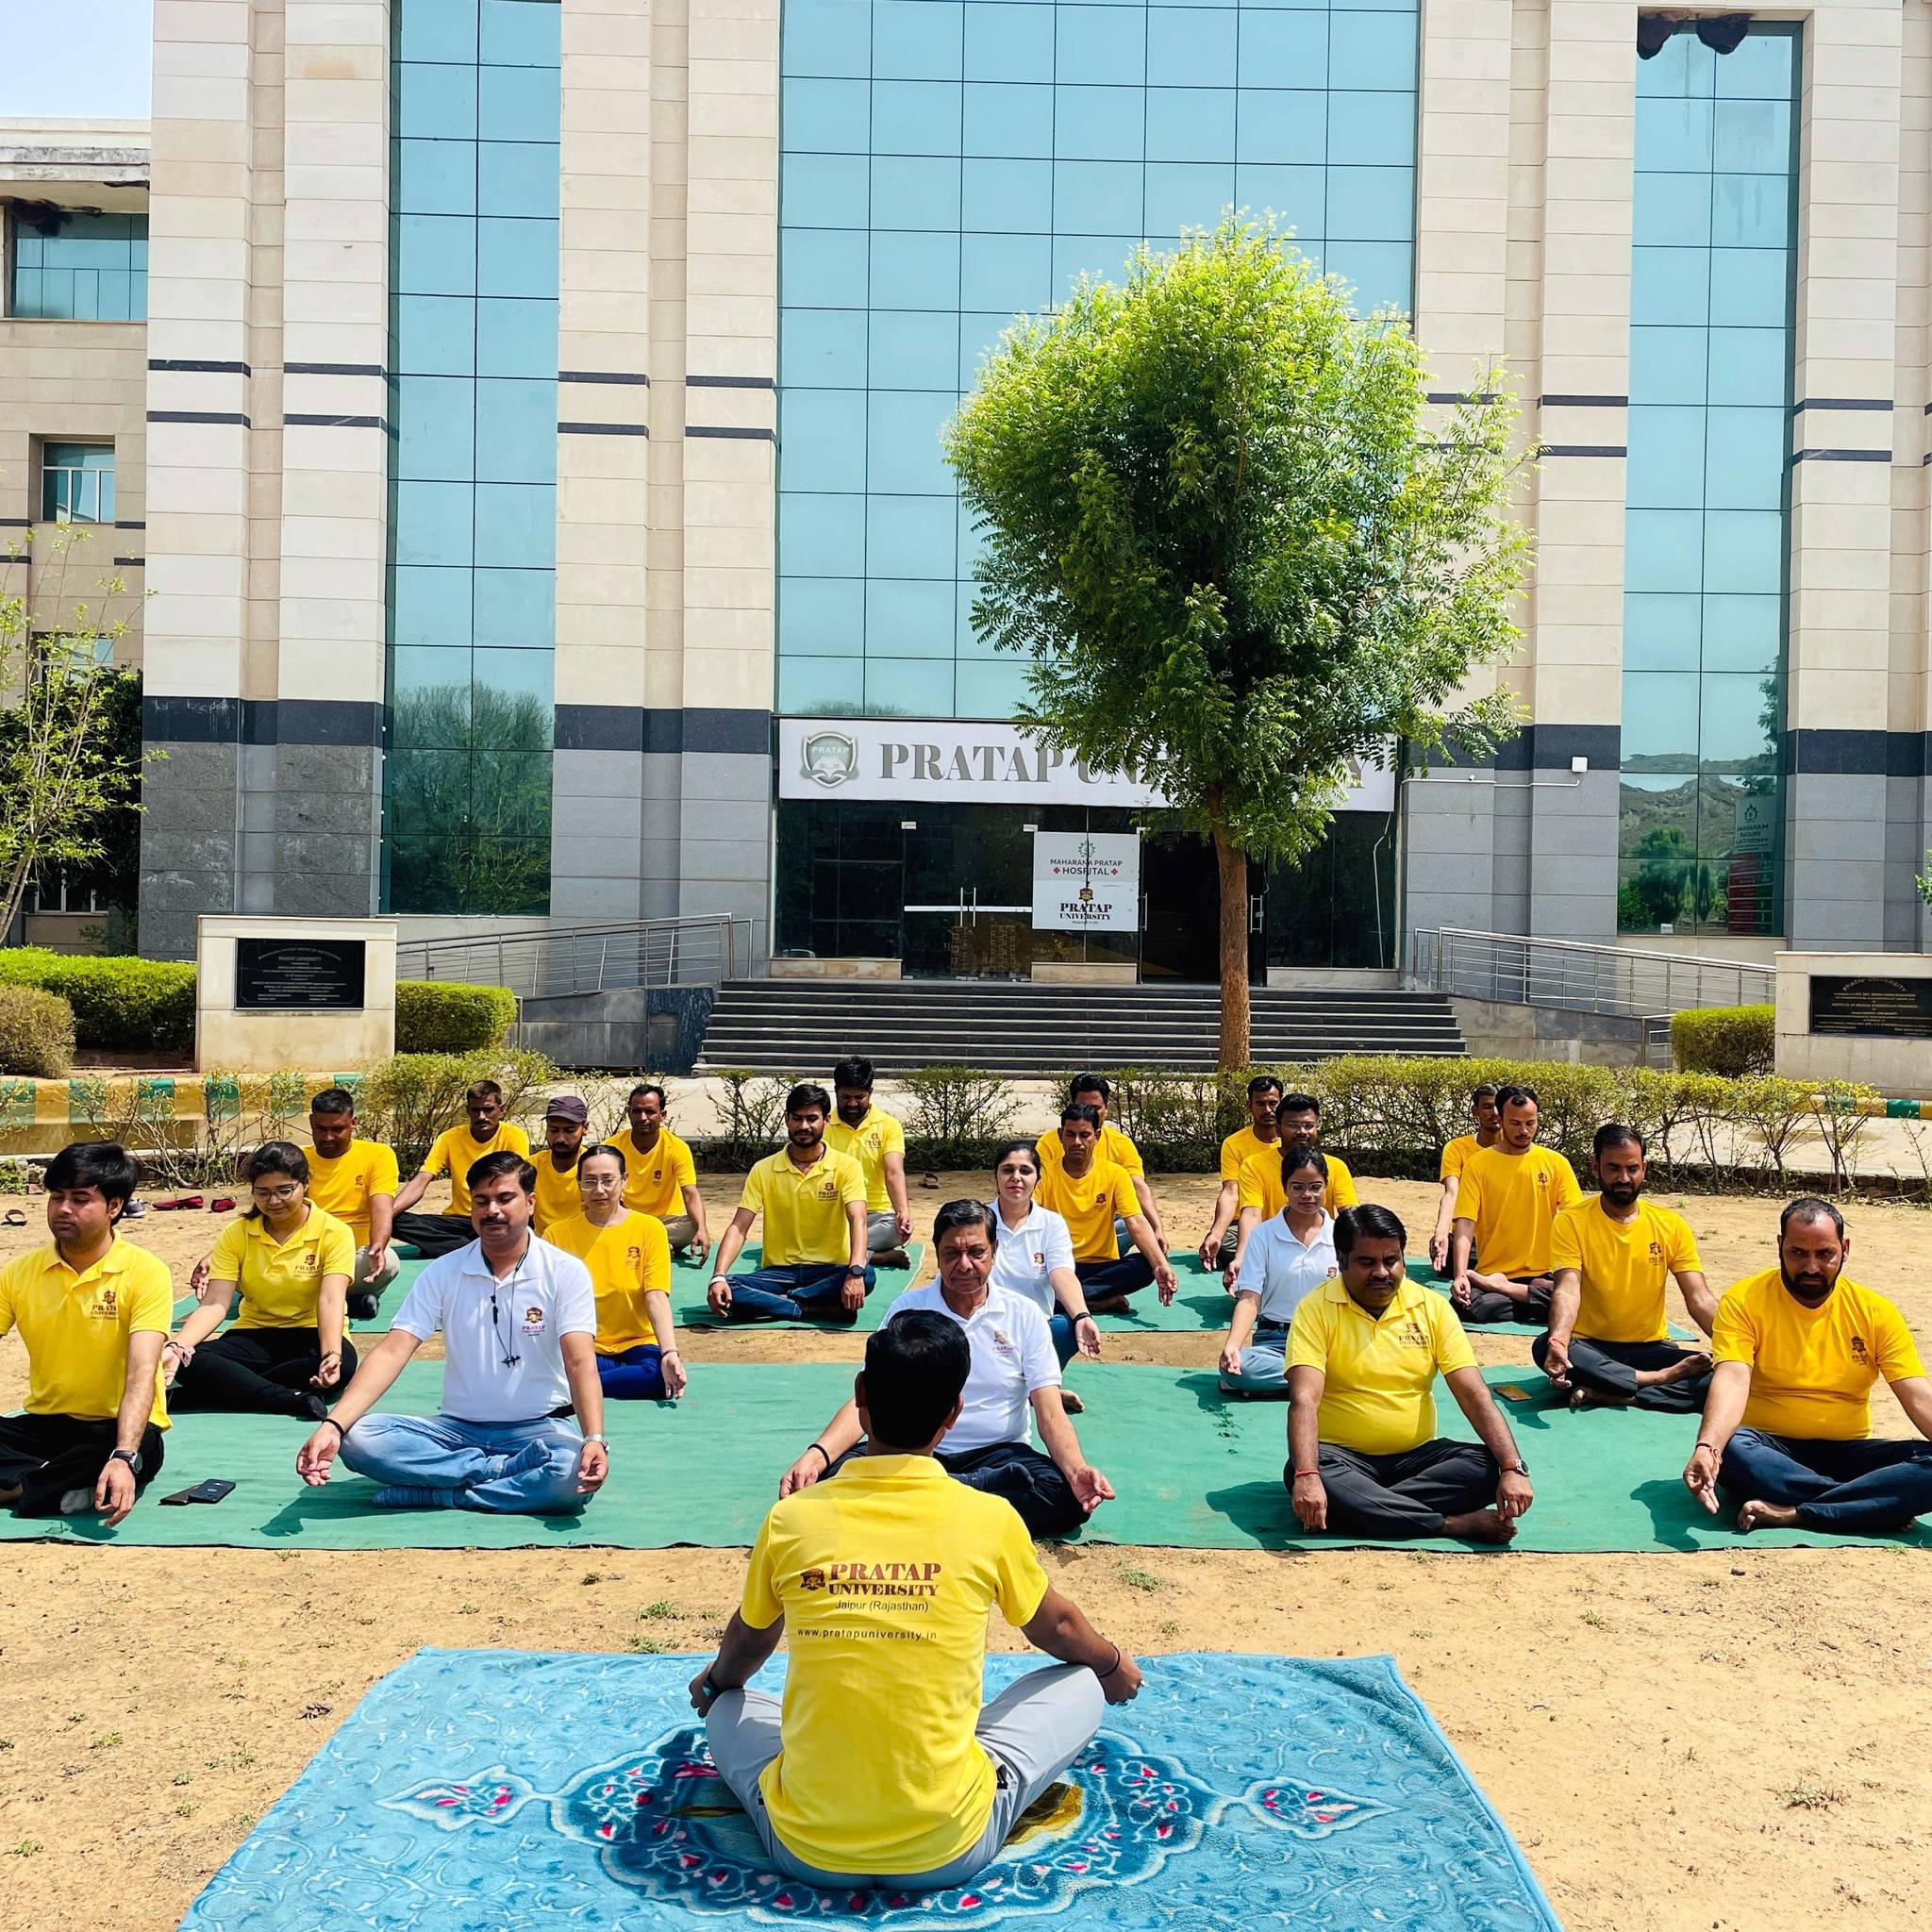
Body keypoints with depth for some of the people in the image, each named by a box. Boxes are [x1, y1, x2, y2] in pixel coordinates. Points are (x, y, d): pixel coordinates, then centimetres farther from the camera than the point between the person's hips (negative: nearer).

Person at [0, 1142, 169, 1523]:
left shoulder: (145, 1273, -12)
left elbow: (142, 1374, -23)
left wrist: (124, 1458, -38)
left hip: (117, 1427, -3)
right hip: (45, 1424, 4)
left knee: (142, 1449, -37)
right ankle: (70, 1487, -21)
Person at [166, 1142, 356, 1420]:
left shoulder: (334, 1232, -9)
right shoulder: (237, 1233, 0)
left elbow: (331, 1300, -22)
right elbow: (215, 1304, -9)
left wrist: (332, 1354, -41)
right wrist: (177, 1347, -29)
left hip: (311, 1335, -2)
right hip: (255, 1336, 3)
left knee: (344, 1362, -37)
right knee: (190, 1361, -28)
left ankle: (231, 1389, -27)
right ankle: (294, 1400, -36)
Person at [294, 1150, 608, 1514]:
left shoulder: (565, 1272, -7)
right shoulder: (443, 1271, 1)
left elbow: (580, 1362, -17)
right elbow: (392, 1351, -8)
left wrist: (594, 1439, -35)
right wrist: (333, 1425, -23)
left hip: (537, 1427, -3)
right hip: (458, 1427, 3)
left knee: (575, 1472, -37)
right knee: (358, 1440, -23)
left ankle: (434, 1492, -20)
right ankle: (507, 1471, -20)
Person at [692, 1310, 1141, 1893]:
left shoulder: (790, 1520, -6)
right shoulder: (990, 1520, -10)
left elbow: (747, 1643, 16)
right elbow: (1056, 1628, 12)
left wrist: (714, 1681, 40)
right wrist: (1113, 1664, 35)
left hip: (807, 1852, 2)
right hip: (948, 1853, -2)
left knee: (727, 1707, 30)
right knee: (1080, 1686, 18)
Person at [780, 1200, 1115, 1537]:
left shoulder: (1024, 1315, 1)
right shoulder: (908, 1310, 2)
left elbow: (1050, 1414, -3)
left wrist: (1077, 1469, -25)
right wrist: (816, 1454, -24)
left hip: (998, 1453, 0)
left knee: (1070, 1497, -31)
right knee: (834, 1473, -31)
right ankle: (994, 1485, -26)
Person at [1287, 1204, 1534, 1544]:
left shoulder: (1432, 1307, 1)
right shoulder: (1316, 1309, -9)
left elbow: (1475, 1395, -5)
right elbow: (1304, 1401, -21)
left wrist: (1513, 1467, -20)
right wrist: (1307, 1476, -38)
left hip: (1417, 1455, 3)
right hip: (1343, 1456, -3)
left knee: (1489, 1466, -22)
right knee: (1302, 1473, -36)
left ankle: (1362, 1508, -25)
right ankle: (1456, 1524, -29)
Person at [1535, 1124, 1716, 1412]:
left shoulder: (1671, 1226, 3)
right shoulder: (1571, 1222, -6)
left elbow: (1700, 1299, -4)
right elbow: (1567, 1290, -19)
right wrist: (1558, 1341, -41)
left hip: (1651, 1349, 2)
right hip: (1592, 1348, -2)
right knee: (1543, 1348, -35)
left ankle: (1608, 1394, -26)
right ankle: (1661, 1378, -25)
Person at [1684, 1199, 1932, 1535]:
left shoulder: (1875, 1311, 3)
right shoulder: (1744, 1300, -6)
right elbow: (1733, 1380, -20)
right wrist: (1706, 1447, -39)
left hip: (1847, 1453, 3)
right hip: (1771, 1449, -2)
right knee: (1730, 1450, -36)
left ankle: (1793, 1514, -29)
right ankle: (1877, 1503, -25)